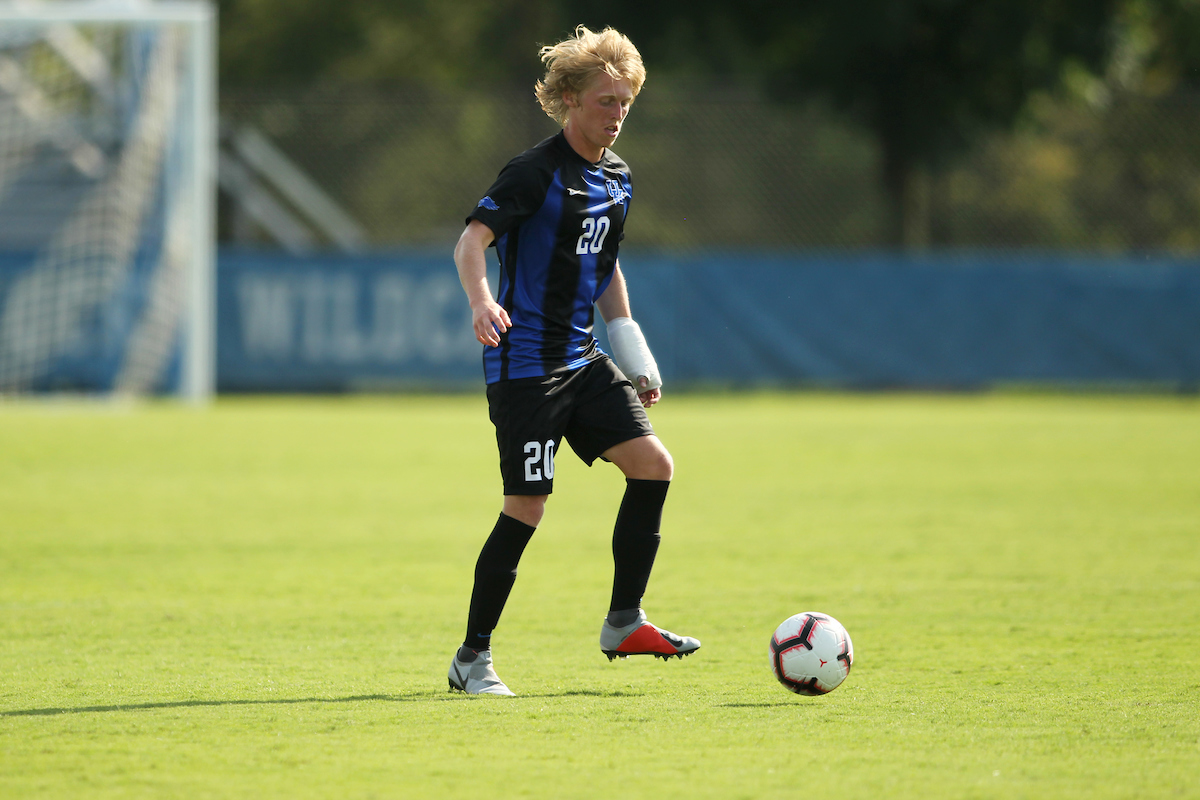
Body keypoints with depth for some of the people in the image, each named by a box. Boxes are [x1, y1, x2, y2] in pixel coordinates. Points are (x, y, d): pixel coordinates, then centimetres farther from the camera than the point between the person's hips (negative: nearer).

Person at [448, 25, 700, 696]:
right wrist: (481, 300, -44)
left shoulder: (618, 179, 12)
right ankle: (473, 657, 1)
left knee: (653, 463, -2)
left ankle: (624, 623, 9)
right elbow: (474, 238, -24)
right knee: (528, 506, -9)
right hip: (524, 361, -8)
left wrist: (633, 356, 21)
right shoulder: (537, 173, -13)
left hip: (582, 362, 8)